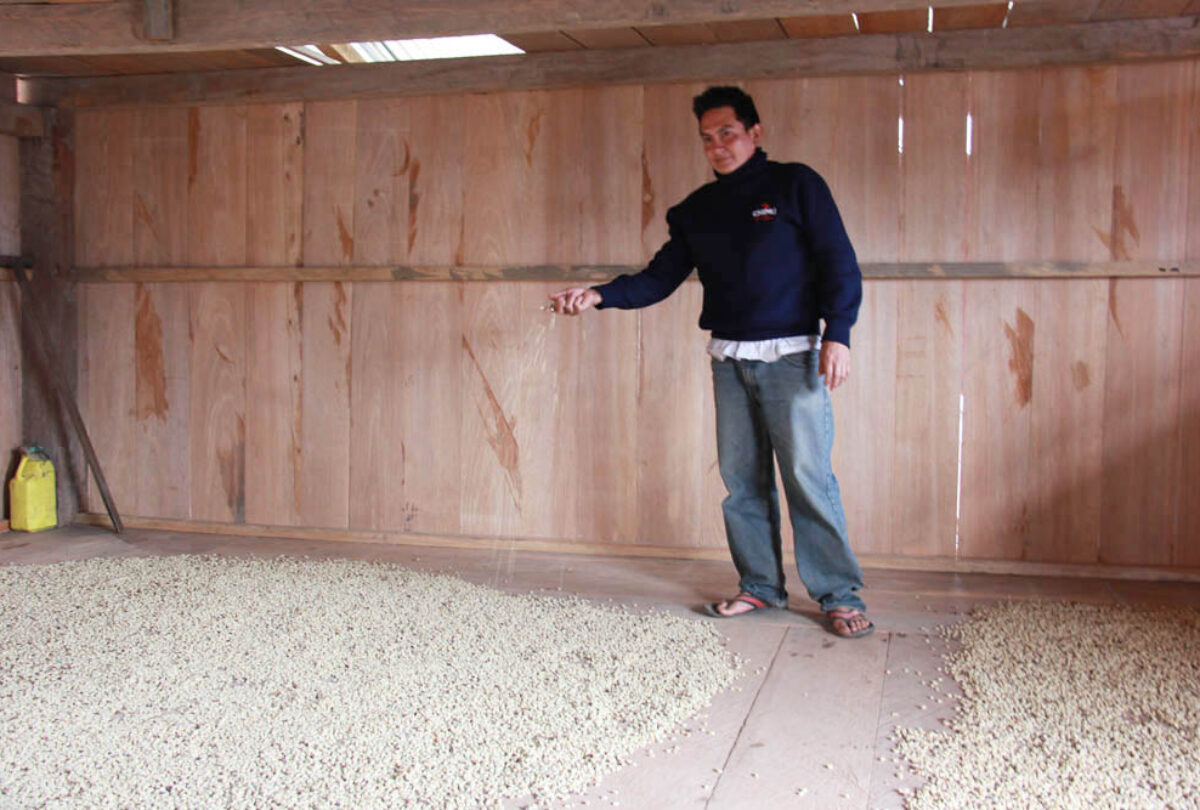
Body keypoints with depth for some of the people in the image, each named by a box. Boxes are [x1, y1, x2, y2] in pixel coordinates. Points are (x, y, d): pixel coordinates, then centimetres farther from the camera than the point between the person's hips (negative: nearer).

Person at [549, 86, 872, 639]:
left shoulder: (796, 185, 0)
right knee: (741, 479, 8)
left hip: (791, 356, -5)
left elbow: (839, 264, -3)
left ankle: (839, 594, 5)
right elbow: (662, 276, 11)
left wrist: (837, 334, -14)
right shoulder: (697, 209, 13)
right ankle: (761, 586, 20)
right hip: (729, 359, 5)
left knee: (808, 475, -6)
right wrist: (600, 296, -3)